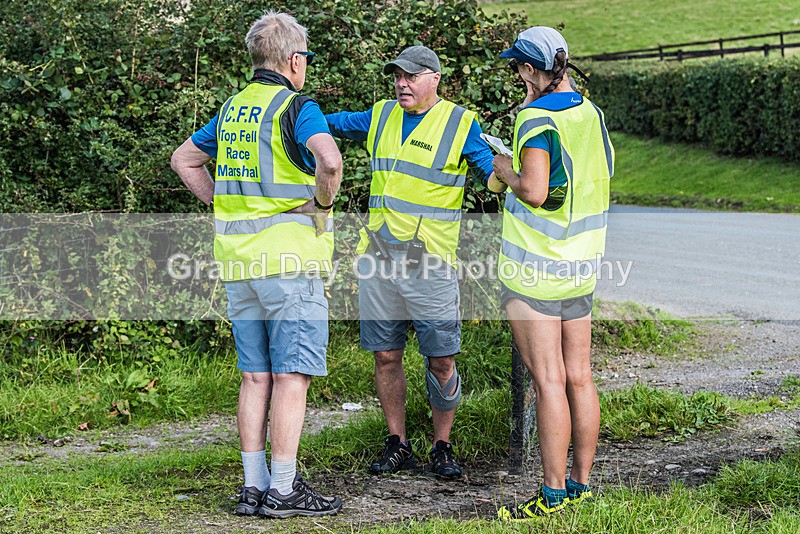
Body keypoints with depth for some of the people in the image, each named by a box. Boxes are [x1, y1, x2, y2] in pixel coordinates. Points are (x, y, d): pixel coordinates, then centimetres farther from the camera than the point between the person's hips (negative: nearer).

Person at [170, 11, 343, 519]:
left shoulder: (233, 108, 15)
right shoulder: (297, 107, -8)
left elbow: (185, 159, 28)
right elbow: (329, 159, -28)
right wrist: (322, 201, -10)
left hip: (239, 259, 7)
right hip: (289, 255, -7)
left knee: (256, 376, 11)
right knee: (293, 375, -3)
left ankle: (254, 486, 12)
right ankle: (283, 490, -2)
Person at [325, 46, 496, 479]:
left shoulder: (460, 124, -1)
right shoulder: (381, 117, 13)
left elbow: (496, 172, 0)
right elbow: (329, 123, 28)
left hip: (429, 262, -4)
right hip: (378, 259, 4)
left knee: (441, 361, -3)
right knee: (386, 356, 7)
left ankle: (442, 447, 12)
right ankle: (397, 444, 18)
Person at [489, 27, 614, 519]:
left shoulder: (537, 118, -14)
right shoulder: (591, 113, 8)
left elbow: (534, 192, -23)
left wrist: (505, 169, -2)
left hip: (536, 271, -8)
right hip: (581, 267, 8)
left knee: (549, 382, -6)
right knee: (579, 379, 10)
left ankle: (554, 494, -3)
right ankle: (580, 483, 17)